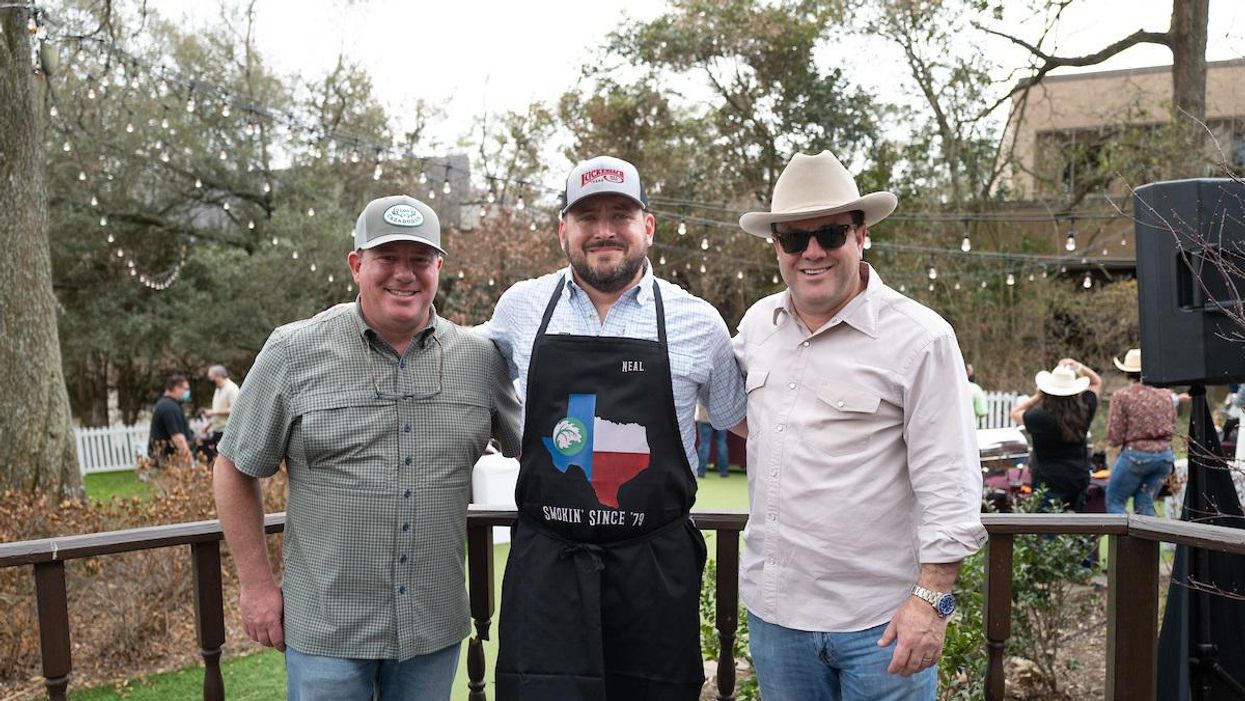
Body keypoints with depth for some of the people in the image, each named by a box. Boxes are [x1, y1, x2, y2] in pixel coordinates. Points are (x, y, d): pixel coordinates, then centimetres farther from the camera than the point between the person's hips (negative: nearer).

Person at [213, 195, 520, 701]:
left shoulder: (479, 358, -1)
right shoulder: (294, 352, -7)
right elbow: (236, 470, 1)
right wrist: (257, 585, 0)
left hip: (436, 627, 2)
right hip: (325, 628, -2)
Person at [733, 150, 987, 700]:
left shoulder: (919, 338, -12)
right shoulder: (758, 323, 4)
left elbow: (949, 484, -12)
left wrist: (932, 598, -15)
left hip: (882, 619, -5)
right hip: (773, 609, 5)